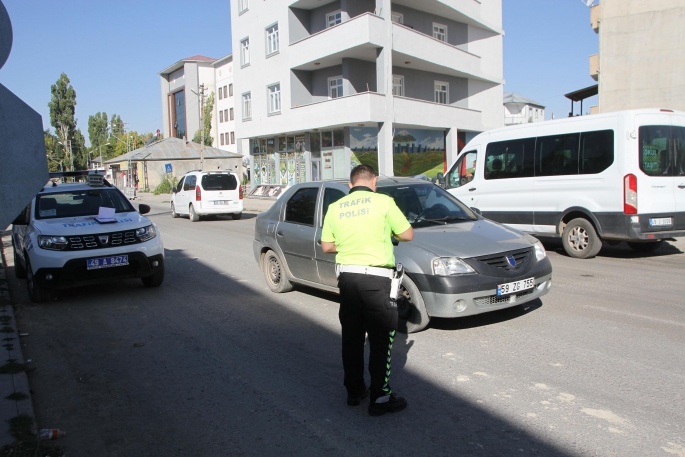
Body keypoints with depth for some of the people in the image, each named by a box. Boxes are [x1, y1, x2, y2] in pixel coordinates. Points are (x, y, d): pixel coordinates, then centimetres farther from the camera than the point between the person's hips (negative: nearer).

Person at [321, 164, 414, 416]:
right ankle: (380, 398, 8)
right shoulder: (383, 201, -5)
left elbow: (326, 246, 10)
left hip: (346, 276, 5)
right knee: (381, 339, 3)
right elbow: (407, 234, -1)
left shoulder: (335, 207, 8)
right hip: (375, 277, -5)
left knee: (351, 336, 15)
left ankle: (354, 391, 26)